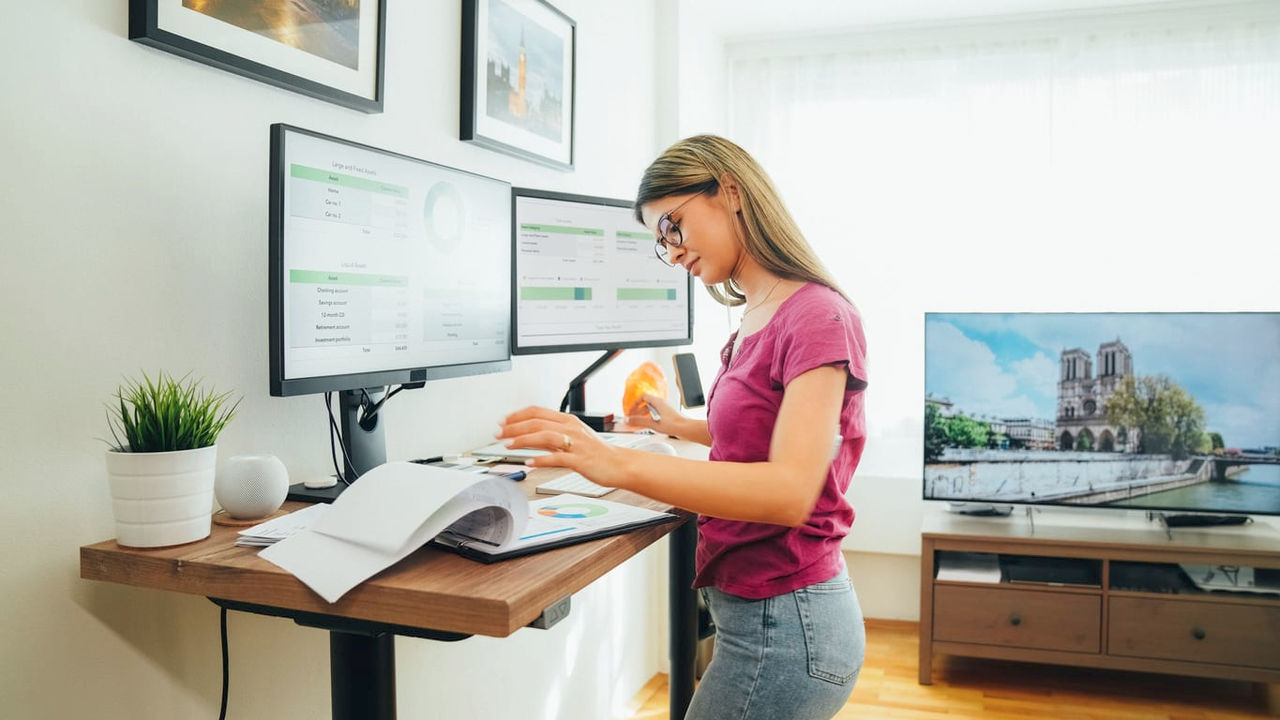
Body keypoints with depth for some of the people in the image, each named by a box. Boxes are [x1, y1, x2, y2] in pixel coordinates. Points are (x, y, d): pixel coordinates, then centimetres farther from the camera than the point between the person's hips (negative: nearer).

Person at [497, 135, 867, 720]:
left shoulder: (817, 316, -17)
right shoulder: (755, 322, 7)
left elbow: (790, 490, -29)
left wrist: (619, 463, -36)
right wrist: (681, 426, 22)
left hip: (784, 626, -8)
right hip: (759, 609, 8)